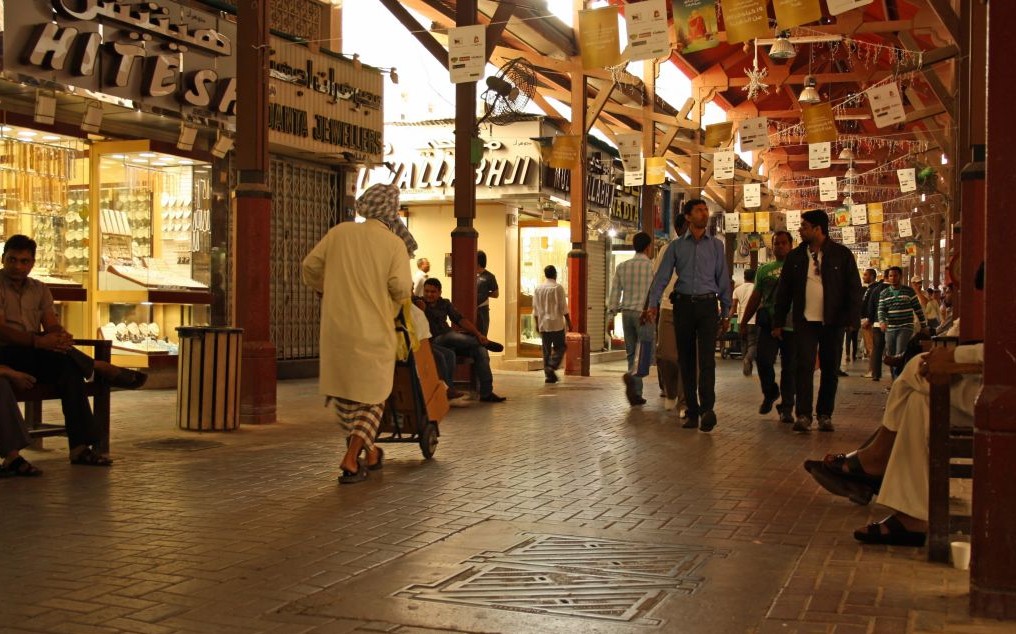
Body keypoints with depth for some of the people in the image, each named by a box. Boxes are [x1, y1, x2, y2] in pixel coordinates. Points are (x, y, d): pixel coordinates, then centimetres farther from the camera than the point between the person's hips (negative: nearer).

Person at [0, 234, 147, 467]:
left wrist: (60, 337, -22)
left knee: (68, 370, -28)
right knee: (62, 358, -35)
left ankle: (81, 446, -33)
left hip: (37, 357, 5)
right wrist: (38, 341, -30)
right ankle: (101, 368, -11)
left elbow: (52, 327, 4)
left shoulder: (39, 289, 15)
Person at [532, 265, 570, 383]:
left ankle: (549, 375, 6)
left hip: (543, 324, 4)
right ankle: (552, 367, -14)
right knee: (559, 347, 6)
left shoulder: (538, 289, 7)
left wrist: (537, 323, 18)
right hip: (557, 324, -4)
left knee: (546, 350, 8)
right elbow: (563, 308, -9)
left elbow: (535, 309, 10)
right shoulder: (558, 288, -7)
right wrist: (569, 322, -2)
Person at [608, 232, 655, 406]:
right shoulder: (651, 266, -4)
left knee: (632, 353, 9)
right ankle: (631, 376, -31)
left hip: (627, 313, 5)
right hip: (644, 313, -5)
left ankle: (635, 394, 8)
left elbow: (615, 292, 7)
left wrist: (610, 316, 8)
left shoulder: (622, 266, 9)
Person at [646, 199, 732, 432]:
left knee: (706, 357, -16)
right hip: (683, 305, 1)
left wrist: (725, 312, 8)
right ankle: (692, 411, 9)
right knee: (686, 360, 3)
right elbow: (662, 276, 3)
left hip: (707, 305, -1)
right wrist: (653, 303, -11)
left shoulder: (716, 245, 11)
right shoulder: (676, 246, 9)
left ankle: (707, 408, -26)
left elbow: (723, 280, 11)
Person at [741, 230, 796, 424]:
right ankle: (770, 393, 16)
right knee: (763, 359, -11)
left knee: (789, 368, 1)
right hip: (768, 324, 2)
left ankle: (786, 408, 11)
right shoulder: (764, 269, 15)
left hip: (792, 326, -1)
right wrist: (744, 321, 12)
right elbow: (755, 298, 17)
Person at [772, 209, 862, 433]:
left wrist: (852, 318, -10)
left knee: (830, 369, 6)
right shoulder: (795, 256, 6)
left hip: (833, 322, -1)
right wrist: (778, 322, 5)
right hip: (805, 321, 1)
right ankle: (803, 415, -7)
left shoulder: (842, 254, 0)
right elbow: (784, 291, 9)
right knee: (804, 367, -7)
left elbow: (854, 288, 0)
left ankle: (825, 415, 16)